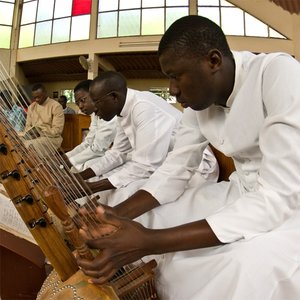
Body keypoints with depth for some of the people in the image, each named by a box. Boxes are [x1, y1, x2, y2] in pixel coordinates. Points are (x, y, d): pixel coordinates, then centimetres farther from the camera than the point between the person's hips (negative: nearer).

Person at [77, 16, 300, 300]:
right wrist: (117, 213, -20)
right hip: (244, 192, 6)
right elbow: (174, 170, -3)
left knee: (248, 268, -34)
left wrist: (151, 241, -36)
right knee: (150, 217, -2)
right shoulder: (198, 99, -5)